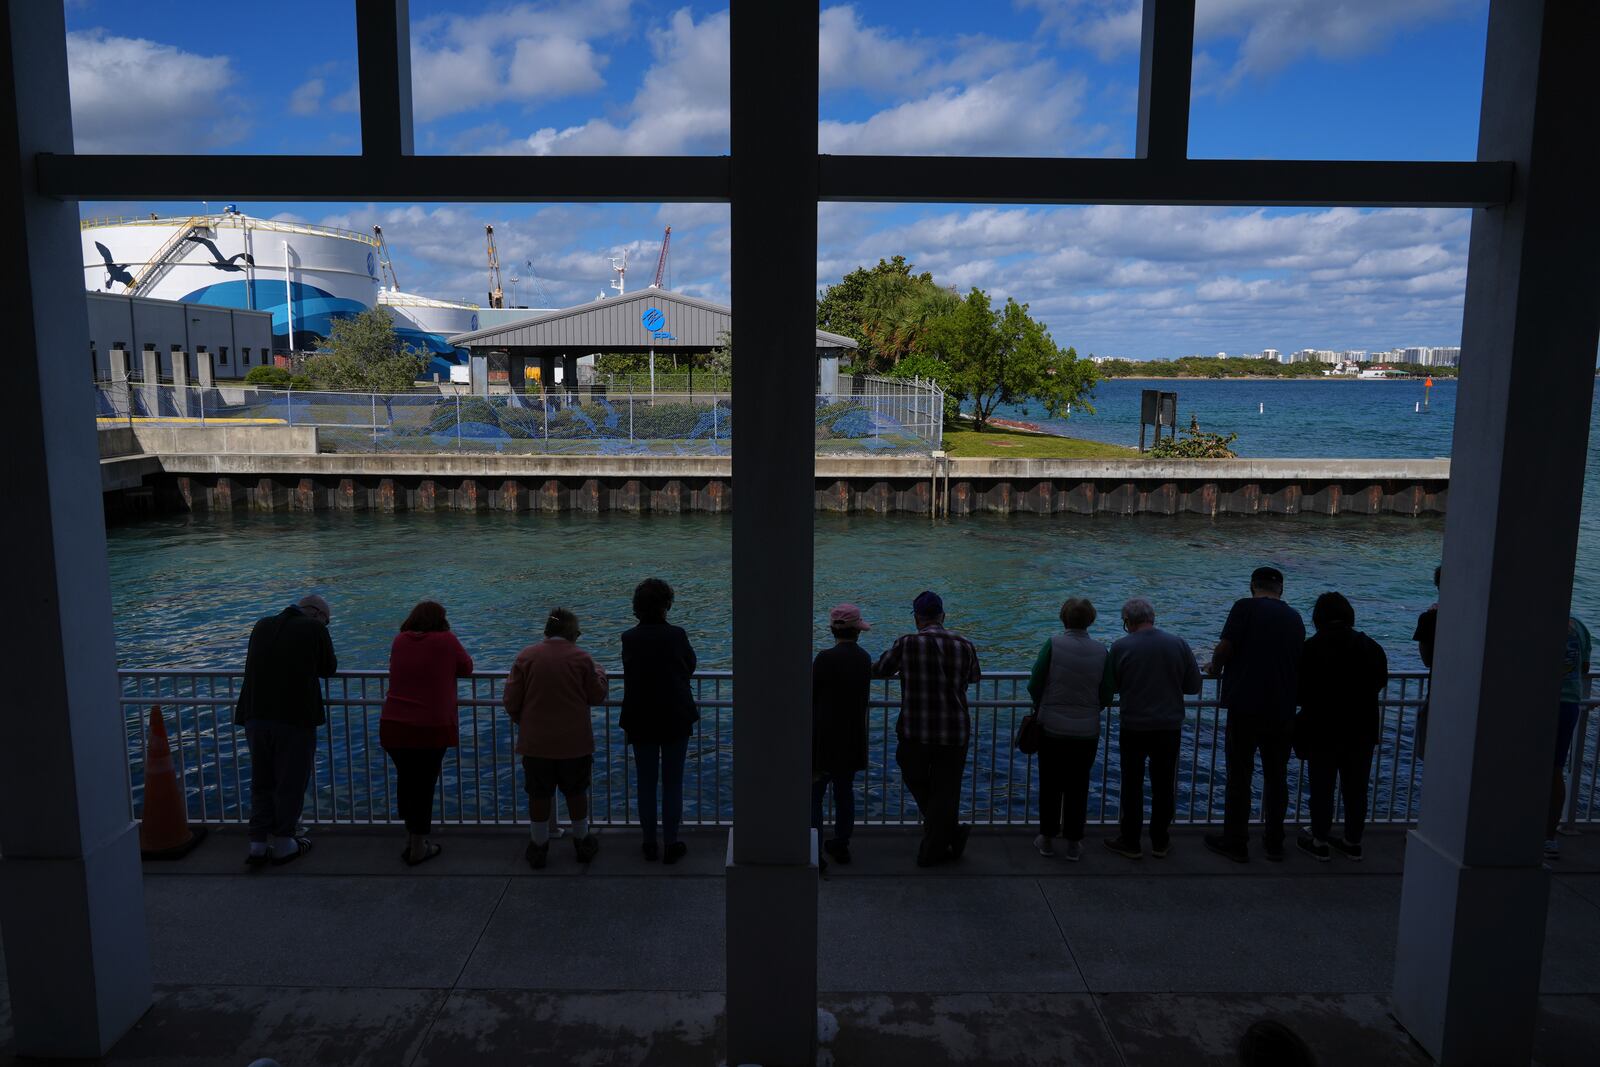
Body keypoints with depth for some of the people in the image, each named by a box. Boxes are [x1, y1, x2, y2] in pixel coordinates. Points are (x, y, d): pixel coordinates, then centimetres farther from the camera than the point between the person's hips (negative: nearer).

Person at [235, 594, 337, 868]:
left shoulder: (262, 625, 10)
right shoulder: (314, 629, -5)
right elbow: (329, 669, 6)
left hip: (256, 716, 5)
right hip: (295, 718, -5)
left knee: (261, 782, 16)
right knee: (290, 783, 8)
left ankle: (258, 845, 18)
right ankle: (283, 845, 16)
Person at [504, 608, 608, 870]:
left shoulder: (526, 656, -6)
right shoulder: (581, 658, -9)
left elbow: (511, 701, -3)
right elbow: (598, 696, -1)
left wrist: (522, 721, 16)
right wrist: (599, 672, 17)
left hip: (535, 741, 0)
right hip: (574, 741, 0)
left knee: (538, 795, 13)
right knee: (576, 792, 16)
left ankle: (538, 849, 23)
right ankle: (582, 845, 30)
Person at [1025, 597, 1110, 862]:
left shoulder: (1053, 644, -13)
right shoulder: (1101, 651, -5)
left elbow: (1034, 685, -10)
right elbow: (1106, 696, -1)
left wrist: (1041, 708, 11)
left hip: (1052, 728, -1)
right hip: (1087, 731, 2)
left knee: (1050, 786, 12)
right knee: (1078, 788, 12)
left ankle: (1047, 839, 21)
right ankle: (1073, 844, 18)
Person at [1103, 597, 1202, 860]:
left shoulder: (1121, 647, -11)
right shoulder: (1178, 644, -5)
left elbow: (1111, 686, -1)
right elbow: (1194, 686, 1)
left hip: (1133, 727, -2)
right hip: (1169, 727, 2)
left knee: (1132, 785, 10)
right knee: (1164, 786, 14)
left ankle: (1130, 842, 17)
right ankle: (1160, 843, 24)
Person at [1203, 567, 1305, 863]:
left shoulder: (1245, 608, -7)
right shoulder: (1295, 617, 8)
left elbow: (1225, 647, -15)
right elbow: (1299, 661, 15)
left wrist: (1214, 669, 5)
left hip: (1246, 707, -4)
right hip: (1283, 709, 5)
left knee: (1239, 777, 4)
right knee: (1277, 777, 14)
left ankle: (1235, 843, 11)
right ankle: (1274, 843, 22)